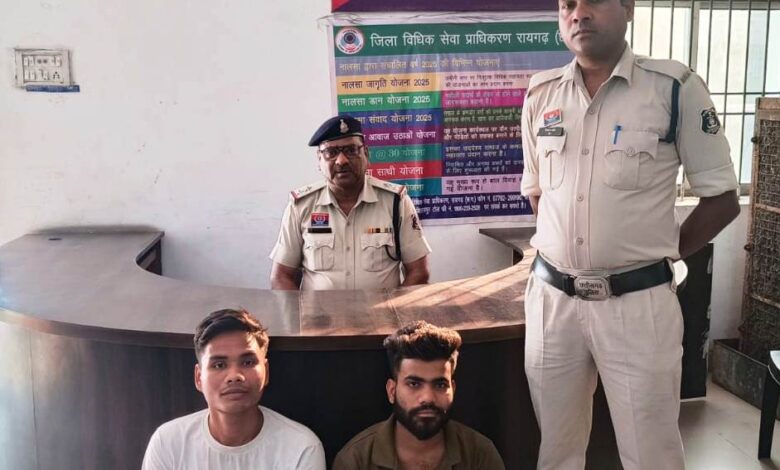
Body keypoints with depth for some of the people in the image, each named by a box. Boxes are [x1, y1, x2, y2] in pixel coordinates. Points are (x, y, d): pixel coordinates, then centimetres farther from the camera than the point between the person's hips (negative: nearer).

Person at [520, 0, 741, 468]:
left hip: (637, 302, -3)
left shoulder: (676, 88, -7)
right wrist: (565, 246, 11)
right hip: (551, 297, 4)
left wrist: (661, 255, 0)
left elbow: (722, 199, -1)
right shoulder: (540, 94, 5)